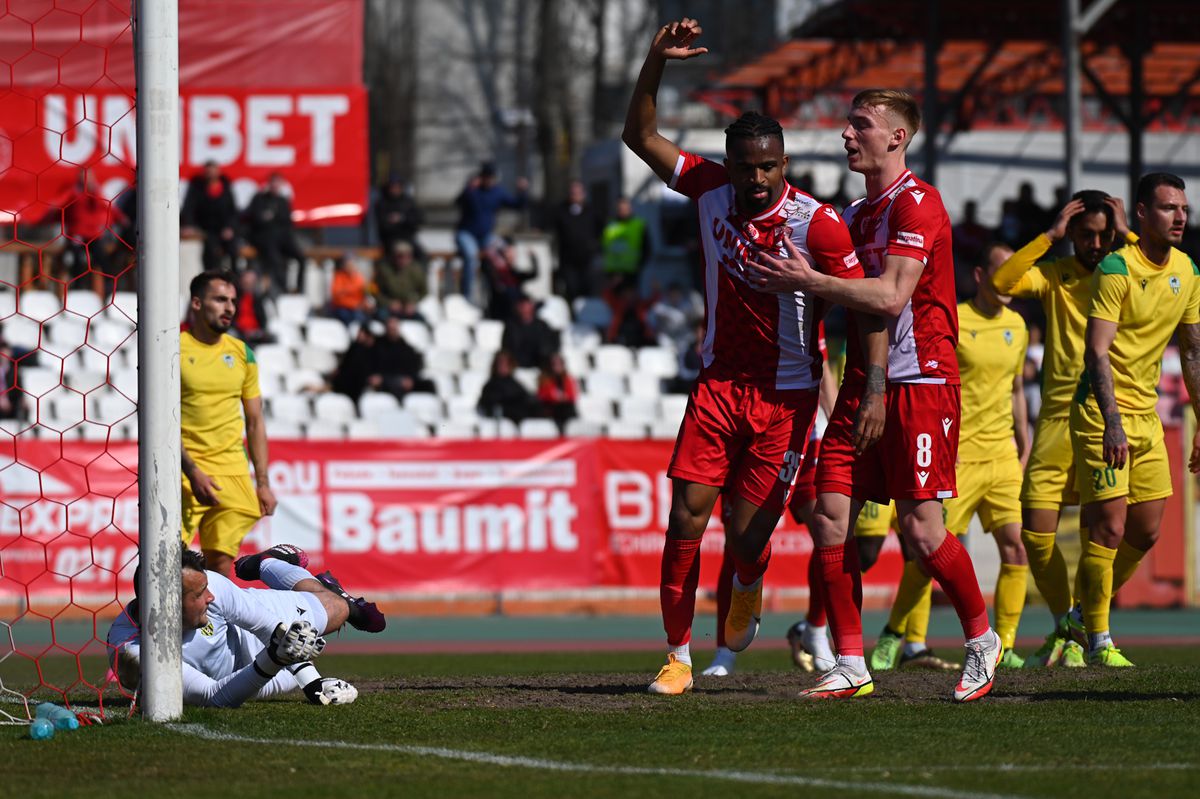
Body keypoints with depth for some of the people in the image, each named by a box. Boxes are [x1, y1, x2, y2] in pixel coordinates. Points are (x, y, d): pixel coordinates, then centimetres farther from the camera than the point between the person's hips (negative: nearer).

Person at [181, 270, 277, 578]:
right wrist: (193, 472, -18)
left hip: (233, 472, 4)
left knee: (221, 564, -2)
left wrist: (263, 482, 11)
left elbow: (255, 422, 17)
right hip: (185, 472, -4)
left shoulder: (242, 354, 13)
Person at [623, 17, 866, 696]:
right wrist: (656, 62, -8)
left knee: (748, 531, -5)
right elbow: (642, 137, 6)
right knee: (686, 518, -6)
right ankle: (679, 657, 4)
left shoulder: (818, 225, -15)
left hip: (787, 395, -4)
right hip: (718, 383, 4)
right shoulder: (711, 189, -2)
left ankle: (749, 584, 34)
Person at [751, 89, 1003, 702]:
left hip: (920, 381, -8)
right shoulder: (856, 213, 17)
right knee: (830, 515, -4)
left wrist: (809, 281, -18)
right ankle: (850, 667, 0)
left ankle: (982, 639, 13)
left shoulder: (917, 203, -10)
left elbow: (891, 297, -20)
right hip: (864, 384, 8)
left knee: (921, 531, -9)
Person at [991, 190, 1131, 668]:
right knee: (1036, 533, -2)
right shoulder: (1055, 275, 8)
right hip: (1058, 417, 2)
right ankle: (1064, 625, 16)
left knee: (1098, 532, -7)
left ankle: (1082, 633, 8)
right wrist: (1050, 235, -8)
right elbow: (1002, 282, -8)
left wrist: (1126, 235, -10)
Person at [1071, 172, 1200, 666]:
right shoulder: (1116, 269, -15)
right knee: (1110, 528, -9)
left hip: (1146, 414, 7)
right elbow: (1096, 351, -21)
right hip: (1103, 414, -7)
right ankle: (1098, 640, 0)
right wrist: (1112, 421, -32)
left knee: (1146, 534, 7)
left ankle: (1087, 616, 25)